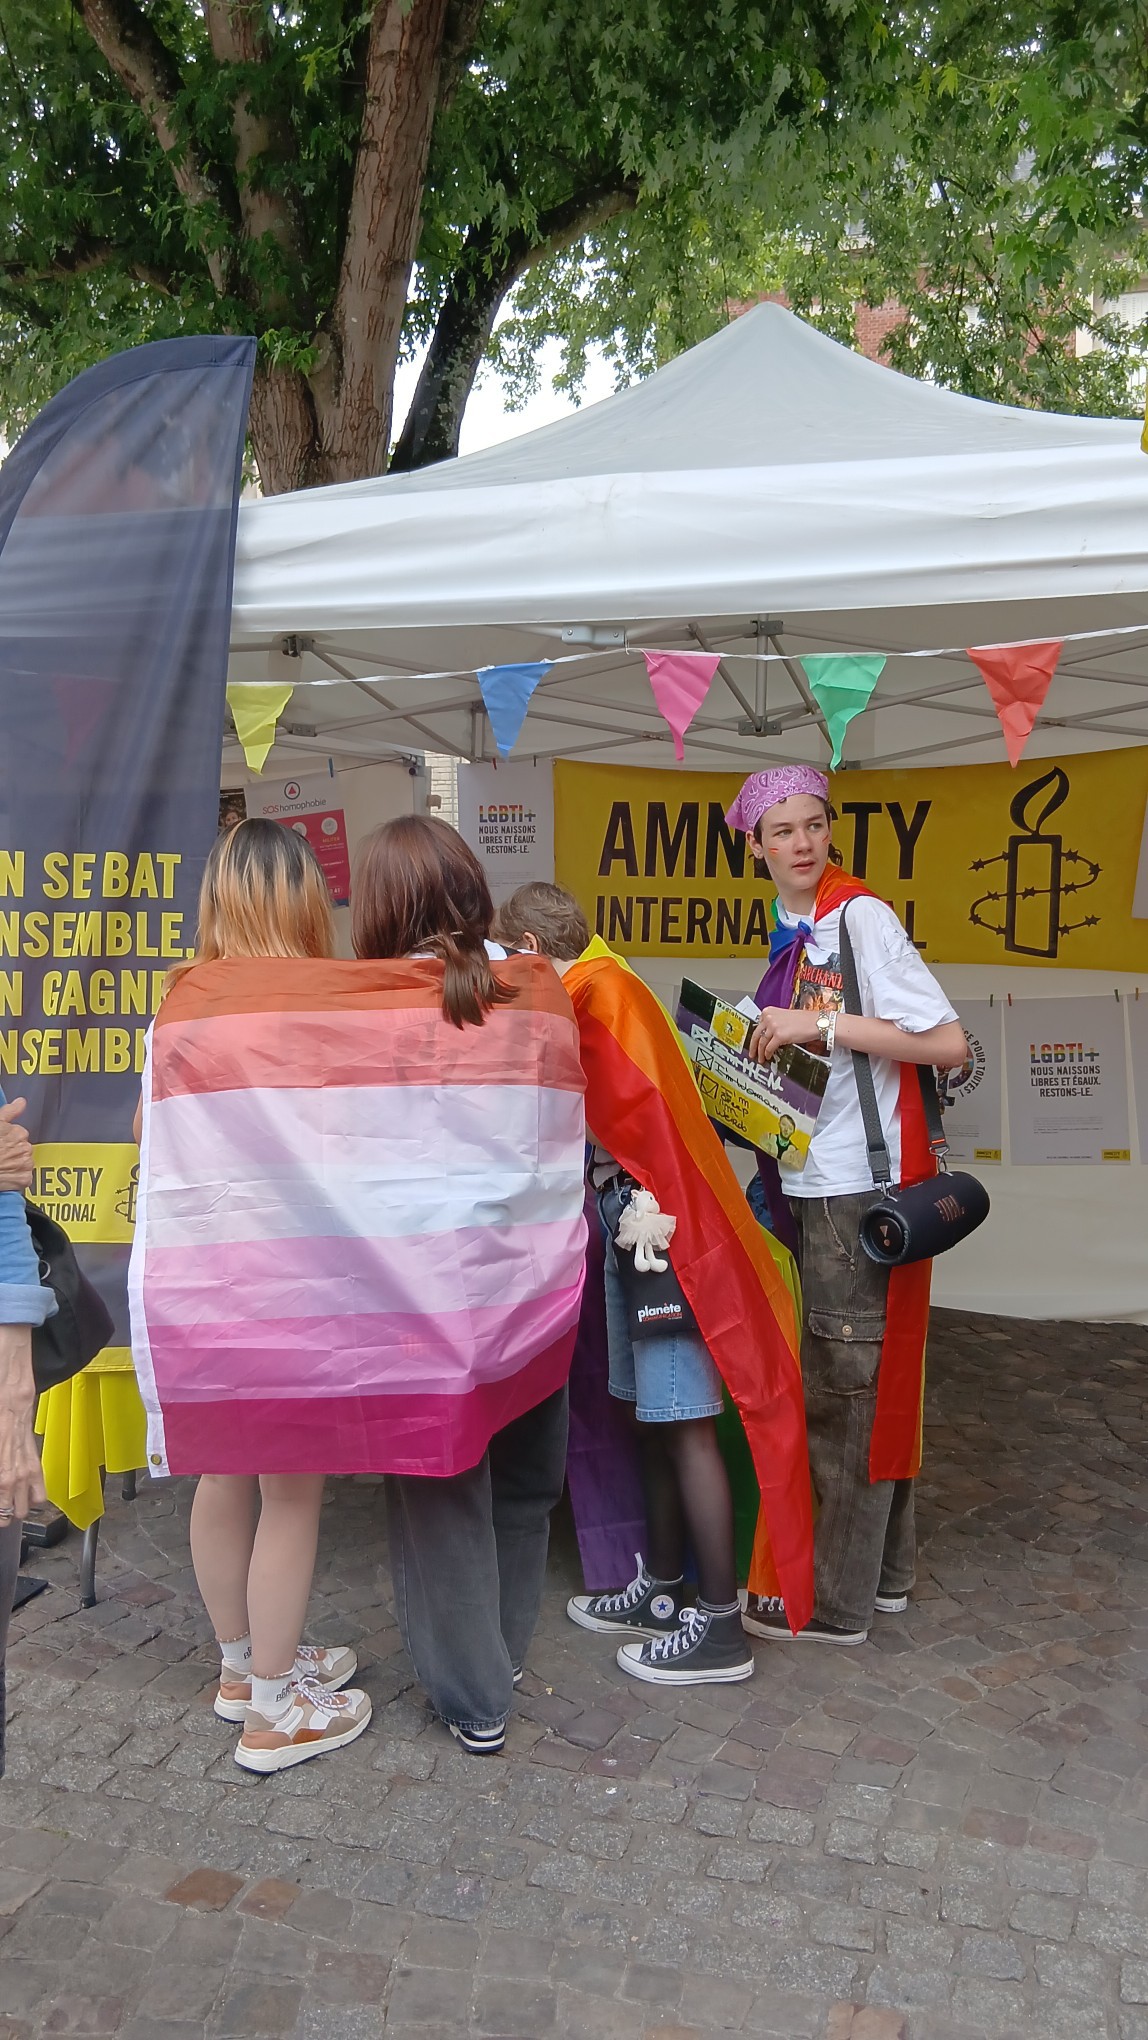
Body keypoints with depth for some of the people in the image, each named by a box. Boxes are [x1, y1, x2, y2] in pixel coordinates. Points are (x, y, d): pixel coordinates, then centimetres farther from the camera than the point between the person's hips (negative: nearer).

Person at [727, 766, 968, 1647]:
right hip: (814, 1185, 8)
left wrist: (825, 1025, -22)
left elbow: (949, 1043, -20)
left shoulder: (862, 917, -15)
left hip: (862, 1191, -8)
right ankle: (884, 1569, 33)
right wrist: (767, 1044, 4)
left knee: (843, 1387, 2)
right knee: (871, 1381, 18)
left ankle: (836, 1602, 16)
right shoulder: (793, 930, 10)